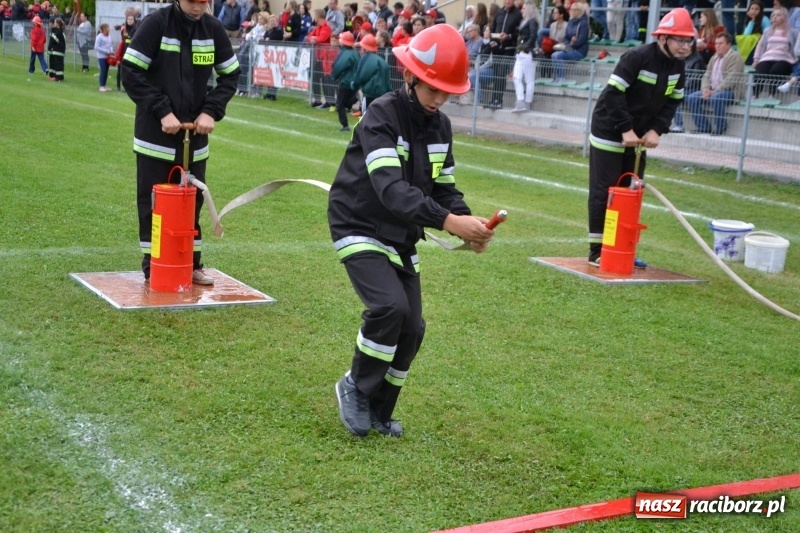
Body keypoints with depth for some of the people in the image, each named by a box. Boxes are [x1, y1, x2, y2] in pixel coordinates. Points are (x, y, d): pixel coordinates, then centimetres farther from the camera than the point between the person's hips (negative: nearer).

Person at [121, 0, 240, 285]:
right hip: (156, 133, -3)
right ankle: (152, 268, 12)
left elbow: (230, 75, 6)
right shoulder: (156, 23, -13)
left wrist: (211, 111, -8)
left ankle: (191, 263, 20)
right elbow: (131, 73, -13)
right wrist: (161, 111, -20)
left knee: (193, 199, 9)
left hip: (195, 133, 3)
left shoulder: (214, 28, -2)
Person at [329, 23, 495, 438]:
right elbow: (391, 189, -34)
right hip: (360, 228, -7)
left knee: (412, 327, 3)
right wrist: (449, 222, -44)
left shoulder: (440, 126, 1)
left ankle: (377, 411, 22)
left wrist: (468, 225, -18)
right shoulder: (382, 115, -21)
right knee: (390, 306, -25)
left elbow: (444, 188, 4)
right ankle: (356, 387, -1)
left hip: (401, 238, 7)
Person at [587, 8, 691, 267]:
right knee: (604, 193, -4)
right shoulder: (637, 58, -22)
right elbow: (613, 94, -24)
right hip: (609, 132, -7)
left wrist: (656, 130, -8)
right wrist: (625, 129, -25)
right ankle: (597, 252, 2)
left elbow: (672, 101, 7)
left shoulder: (677, 65, 1)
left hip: (638, 136, 7)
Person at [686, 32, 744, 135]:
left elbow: (730, 80, -18)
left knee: (716, 98, -38)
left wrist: (714, 91, -22)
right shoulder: (714, 58, 19)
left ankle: (719, 130, -24)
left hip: (730, 91, -8)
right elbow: (706, 76, 15)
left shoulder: (735, 57, -7)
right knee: (691, 98, -10)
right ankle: (704, 128, -5)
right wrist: (705, 89, -6)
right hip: (712, 91, 8)